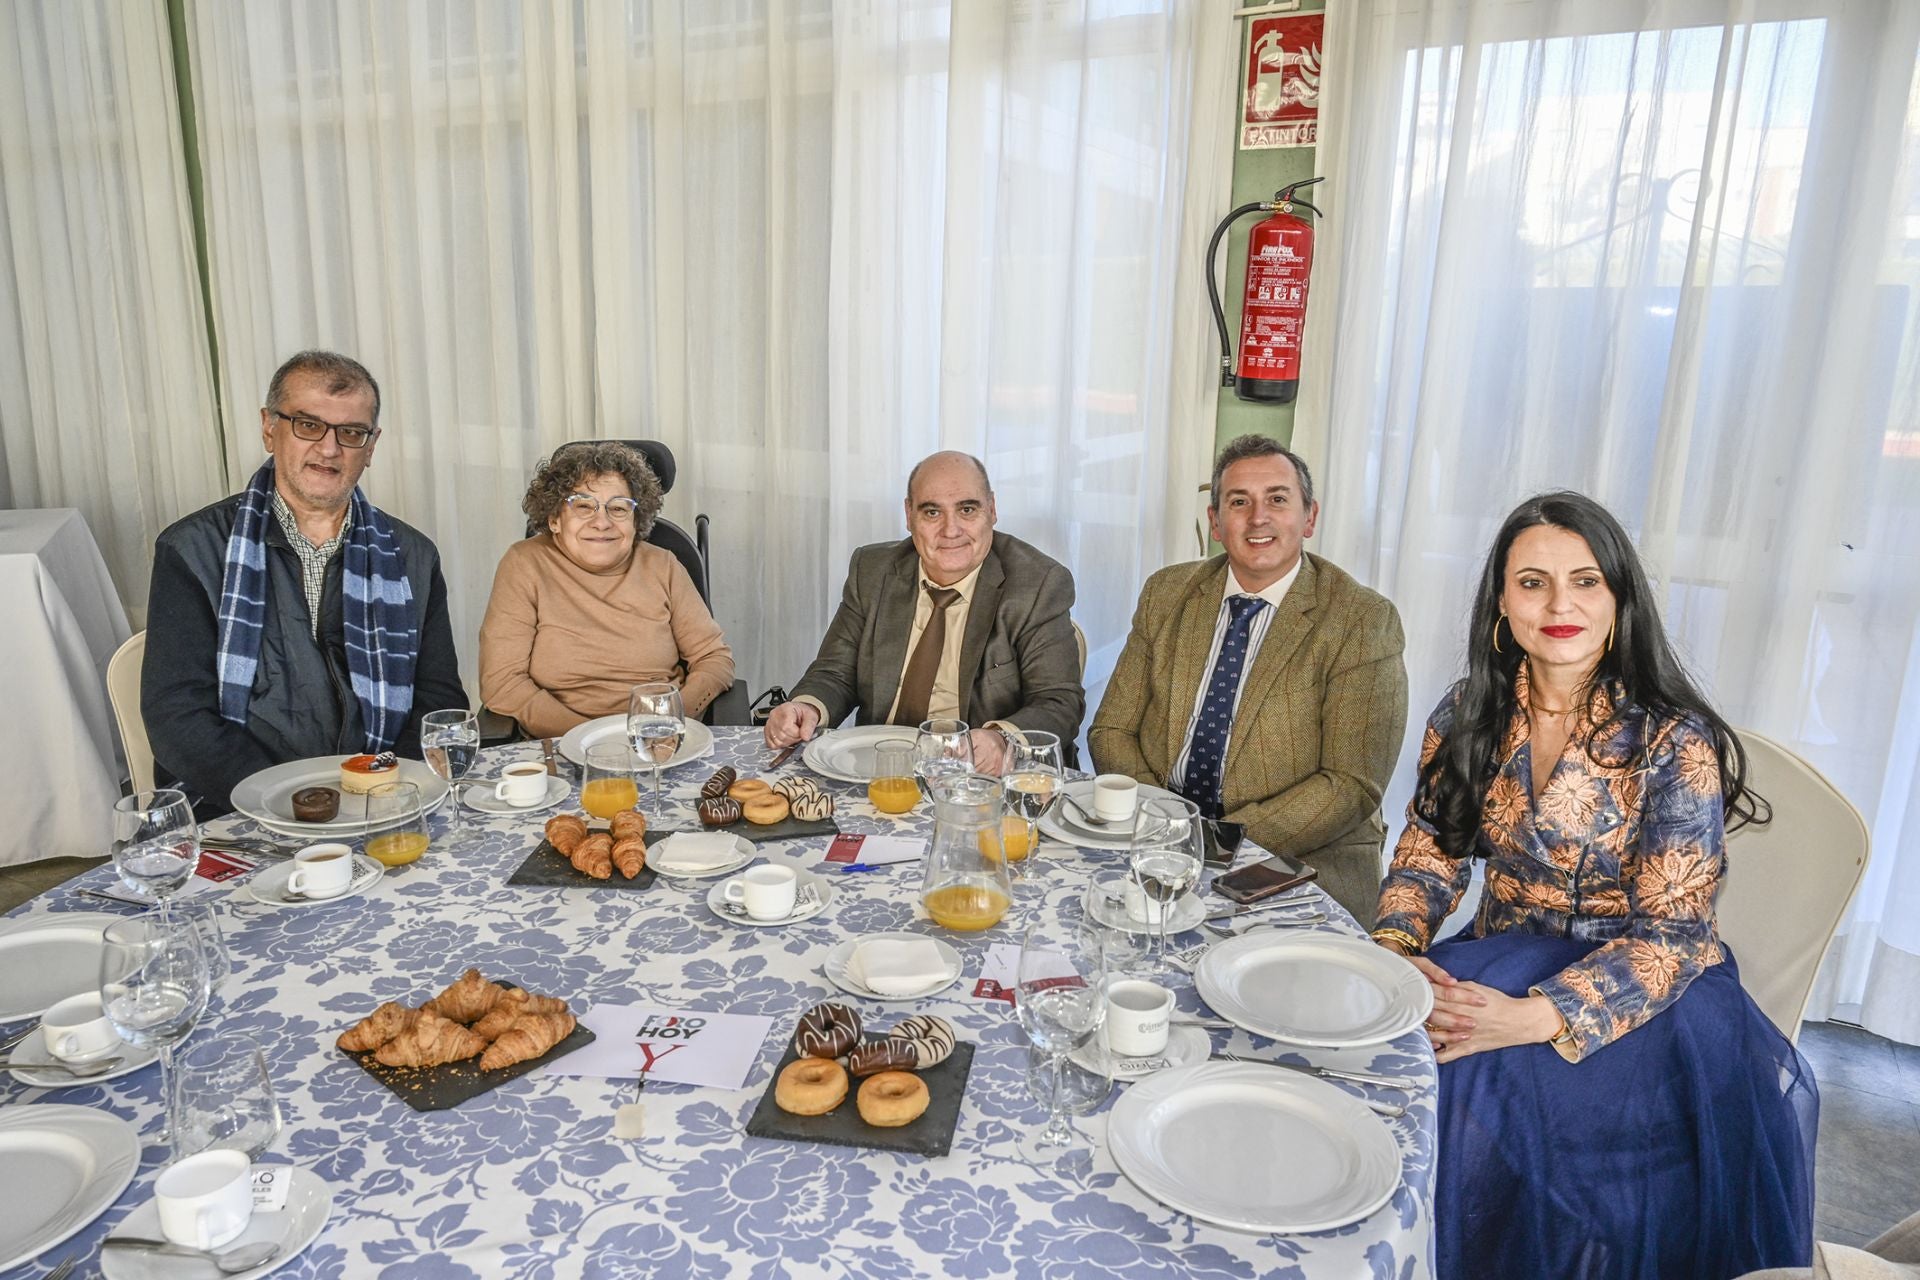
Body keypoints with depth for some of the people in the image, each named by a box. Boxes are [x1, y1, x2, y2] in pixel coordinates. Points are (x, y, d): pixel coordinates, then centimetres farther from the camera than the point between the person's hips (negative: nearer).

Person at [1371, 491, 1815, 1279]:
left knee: (1482, 1085, -31)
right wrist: (1394, 952, -16)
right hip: (1503, 963, 4)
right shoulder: (1467, 716, 0)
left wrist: (1536, 1018, -30)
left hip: (1642, 989, -4)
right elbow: (1427, 858, 5)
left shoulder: (1676, 742, -12)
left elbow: (1668, 936, -14)